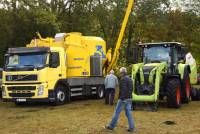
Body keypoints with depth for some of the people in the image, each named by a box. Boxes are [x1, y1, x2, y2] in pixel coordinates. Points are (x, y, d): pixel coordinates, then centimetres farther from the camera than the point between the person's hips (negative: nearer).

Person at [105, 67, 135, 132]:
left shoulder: (123, 79, -14)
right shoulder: (129, 79, 16)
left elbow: (123, 90, -22)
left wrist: (121, 98, -23)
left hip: (123, 98, -9)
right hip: (129, 98, 9)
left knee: (117, 112, 1)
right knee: (128, 113, 8)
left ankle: (111, 126, 10)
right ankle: (131, 127, 5)